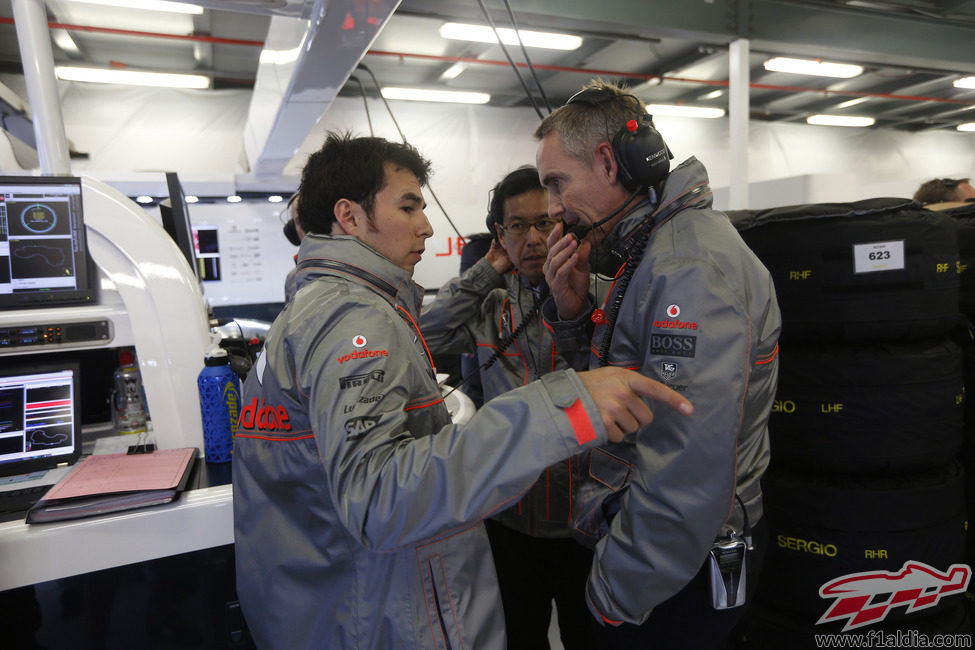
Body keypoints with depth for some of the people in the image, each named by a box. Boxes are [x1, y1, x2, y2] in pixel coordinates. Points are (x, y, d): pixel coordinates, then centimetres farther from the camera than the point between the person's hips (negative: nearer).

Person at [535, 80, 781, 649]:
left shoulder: (693, 265, -27)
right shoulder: (648, 251, 5)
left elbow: (687, 470, -32)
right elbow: (614, 376, 13)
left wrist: (618, 594, -20)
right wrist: (574, 310, -6)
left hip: (675, 579, -9)